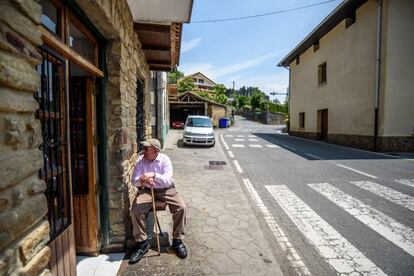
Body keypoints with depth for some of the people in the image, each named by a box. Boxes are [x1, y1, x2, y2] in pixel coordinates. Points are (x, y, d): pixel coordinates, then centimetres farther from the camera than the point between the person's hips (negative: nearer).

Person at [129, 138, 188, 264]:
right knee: (135, 210, -24)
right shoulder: (140, 161, -5)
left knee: (181, 207, -21)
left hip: (165, 189, -1)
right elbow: (134, 181, -7)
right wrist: (143, 179, -29)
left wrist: (153, 175, -34)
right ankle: (142, 243, -2)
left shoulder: (165, 159, -12)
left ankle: (177, 241, 0)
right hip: (146, 190, 2)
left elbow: (168, 181, -20)